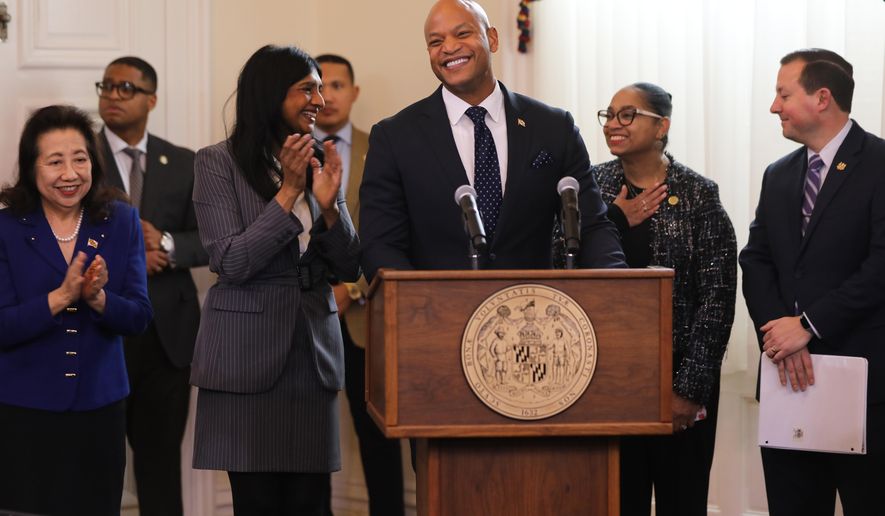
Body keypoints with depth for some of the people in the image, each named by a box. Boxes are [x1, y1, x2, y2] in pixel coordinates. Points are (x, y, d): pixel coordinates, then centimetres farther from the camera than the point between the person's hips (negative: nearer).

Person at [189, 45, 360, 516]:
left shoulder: (319, 162, 11)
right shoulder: (218, 162, -3)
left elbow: (348, 269, 8)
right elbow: (232, 263, -12)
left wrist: (329, 205, -9)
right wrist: (288, 193, -16)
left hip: (313, 353, 4)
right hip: (249, 356, -4)